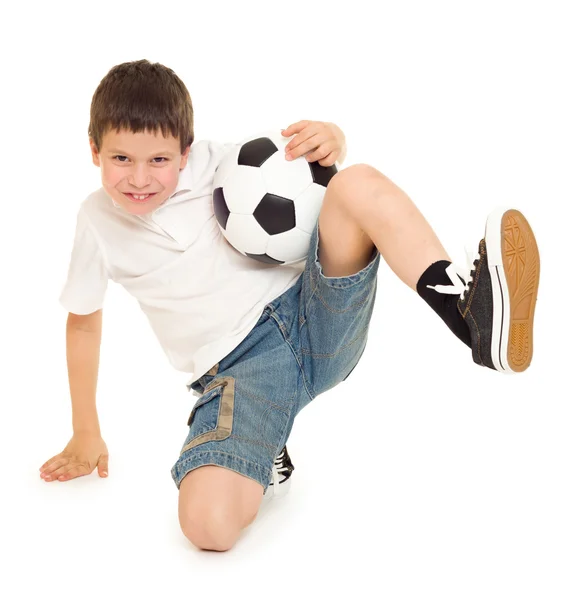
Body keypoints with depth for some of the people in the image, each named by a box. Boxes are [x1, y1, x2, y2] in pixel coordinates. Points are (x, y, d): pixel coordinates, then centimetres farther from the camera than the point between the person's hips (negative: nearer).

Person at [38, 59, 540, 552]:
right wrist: (86, 434, 20)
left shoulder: (212, 163, 4)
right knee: (208, 525, -26)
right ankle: (265, 459, 6)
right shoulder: (99, 221, 5)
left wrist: (330, 139, -12)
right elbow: (84, 321, 17)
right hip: (237, 370, 0)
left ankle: (467, 307, -29)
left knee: (359, 184, -24)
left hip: (314, 315, 0)